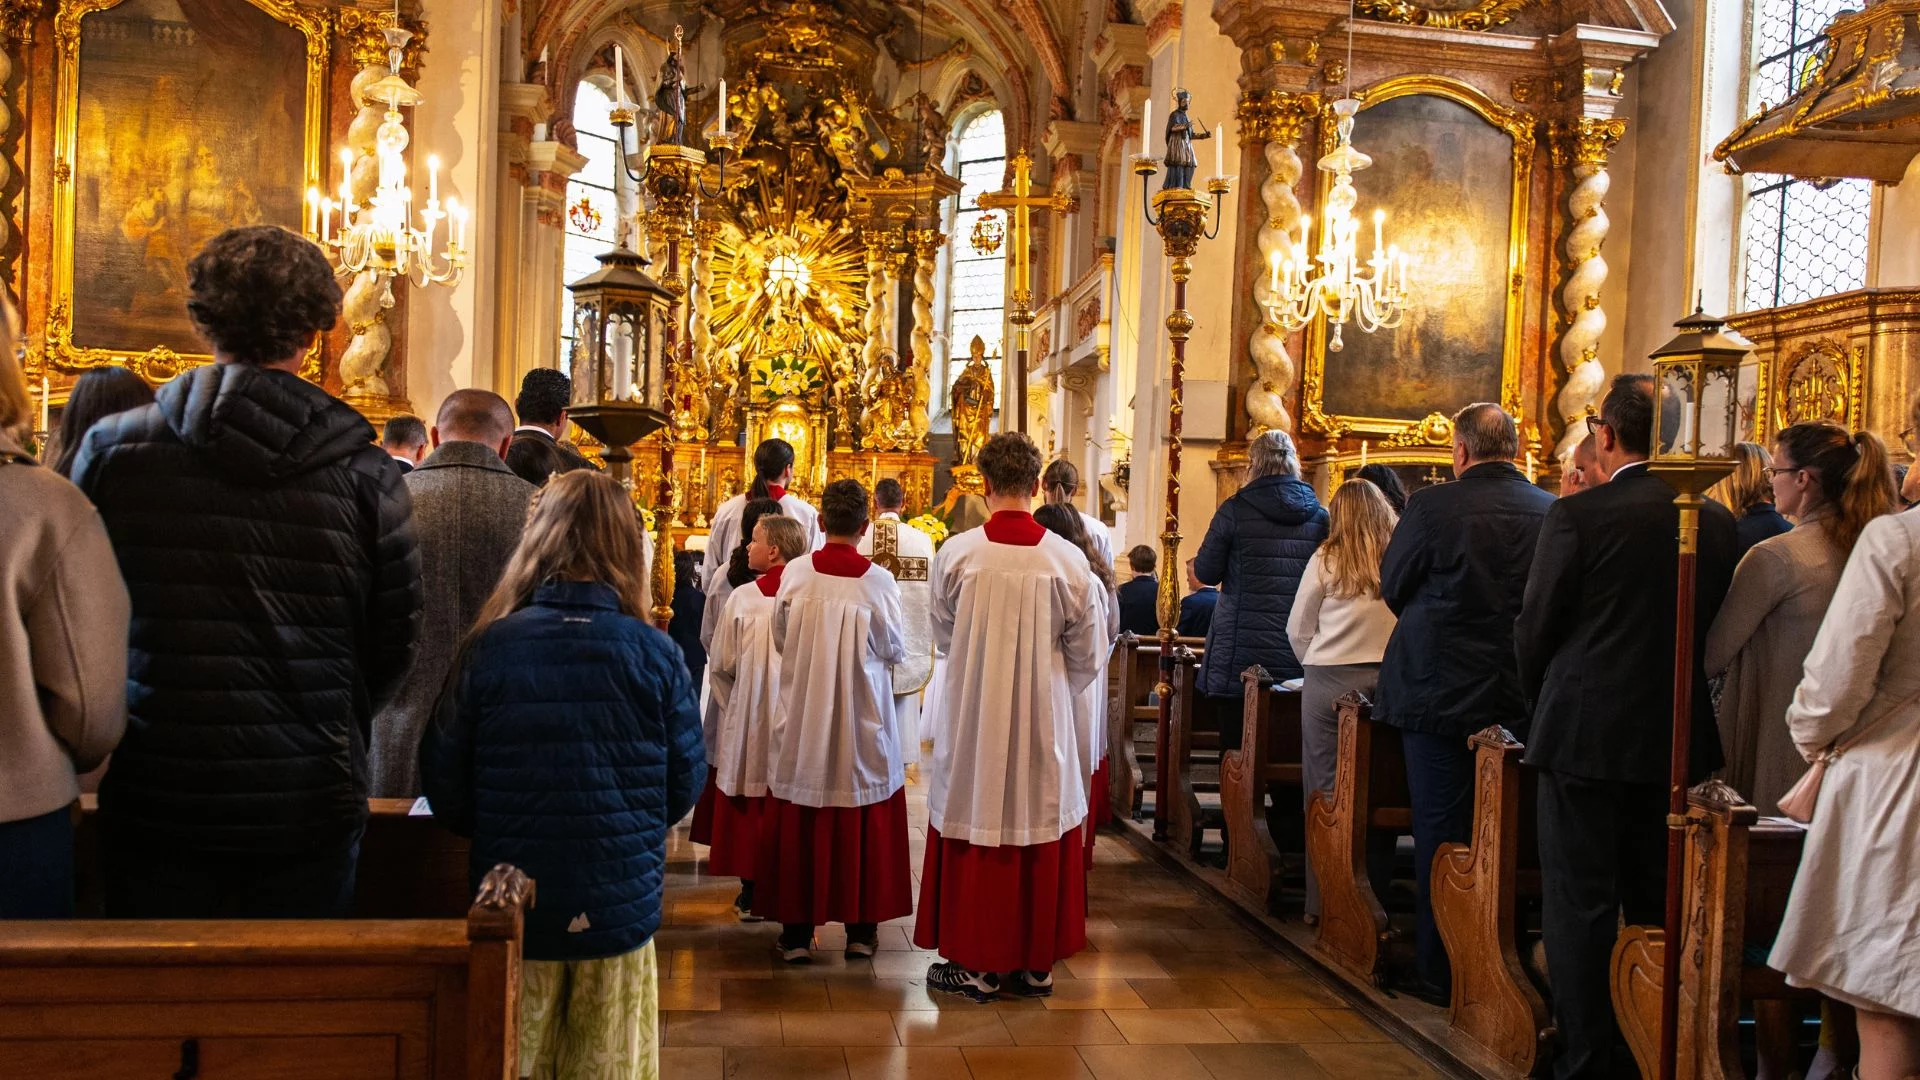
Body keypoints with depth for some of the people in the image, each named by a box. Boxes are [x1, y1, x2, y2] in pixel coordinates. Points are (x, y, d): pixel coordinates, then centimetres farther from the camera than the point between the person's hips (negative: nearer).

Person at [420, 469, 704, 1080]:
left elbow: (444, 781, -4)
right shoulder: (656, 654, -10)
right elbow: (686, 781, -2)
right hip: (621, 909, 0)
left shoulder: (490, 646, -10)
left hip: (513, 908, 0)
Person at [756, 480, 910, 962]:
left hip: (802, 723, 1)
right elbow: (896, 651, 0)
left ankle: (797, 931, 16)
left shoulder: (795, 573, -8)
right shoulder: (879, 581, -11)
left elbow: (780, 639, 4)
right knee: (864, 824, 11)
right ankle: (861, 928, 18)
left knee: (799, 825, 10)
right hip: (863, 724, -1)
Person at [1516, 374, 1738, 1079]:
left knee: (1581, 902, 5)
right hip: (1677, 738, 5)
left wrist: (1543, 703, 10)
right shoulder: (1717, 521, 0)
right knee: (1656, 903, 16)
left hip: (1585, 731, -5)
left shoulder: (1576, 515, -14)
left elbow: (1535, 628, -7)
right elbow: (1712, 625, 7)